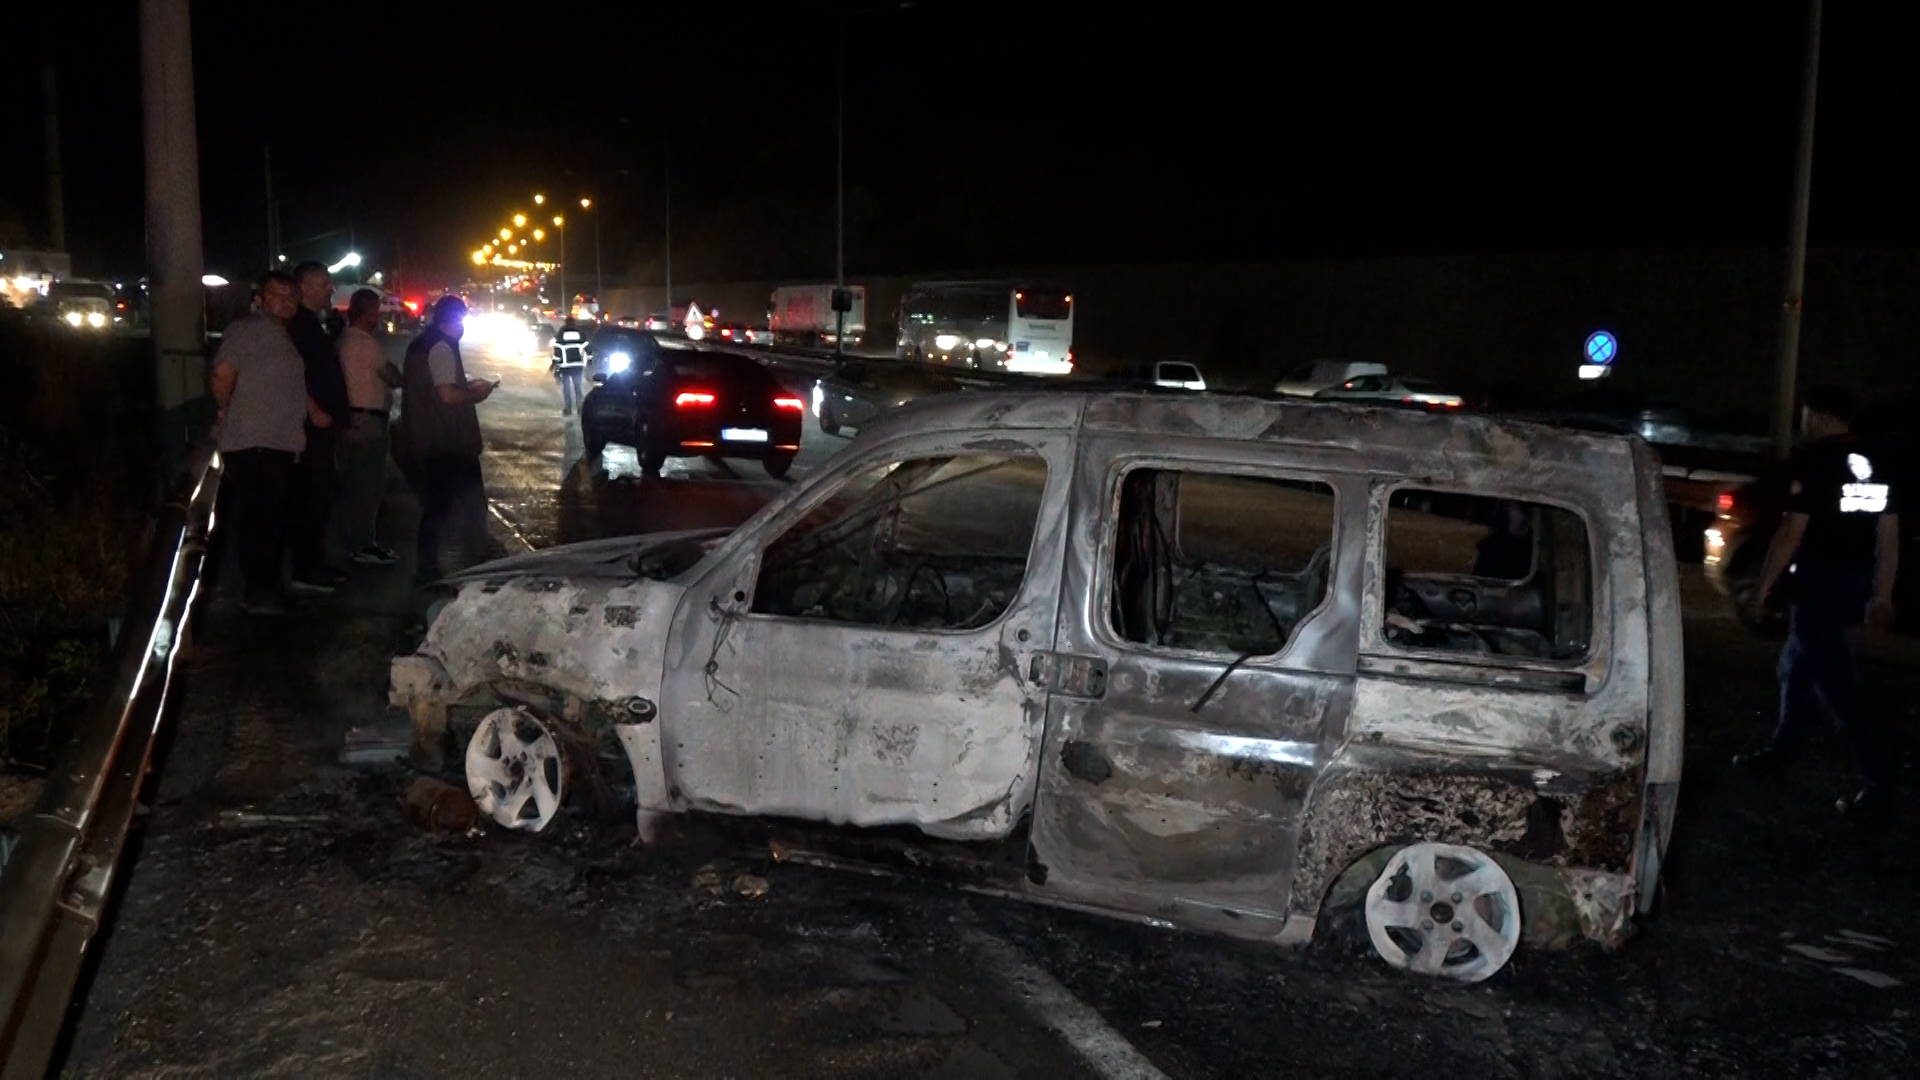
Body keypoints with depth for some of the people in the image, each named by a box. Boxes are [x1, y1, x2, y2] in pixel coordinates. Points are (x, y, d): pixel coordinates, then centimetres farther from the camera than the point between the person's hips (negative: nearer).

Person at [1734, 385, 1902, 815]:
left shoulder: (1811, 461, -12)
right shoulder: (1875, 463, 11)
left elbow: (1792, 531, -16)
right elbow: (1889, 534, 13)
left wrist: (1765, 584, -6)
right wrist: (1882, 593, 19)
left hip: (1819, 584, -9)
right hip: (1856, 584, 9)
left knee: (1835, 680, -6)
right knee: (1796, 667, 20)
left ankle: (1877, 775, -6)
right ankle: (1782, 749, 29)